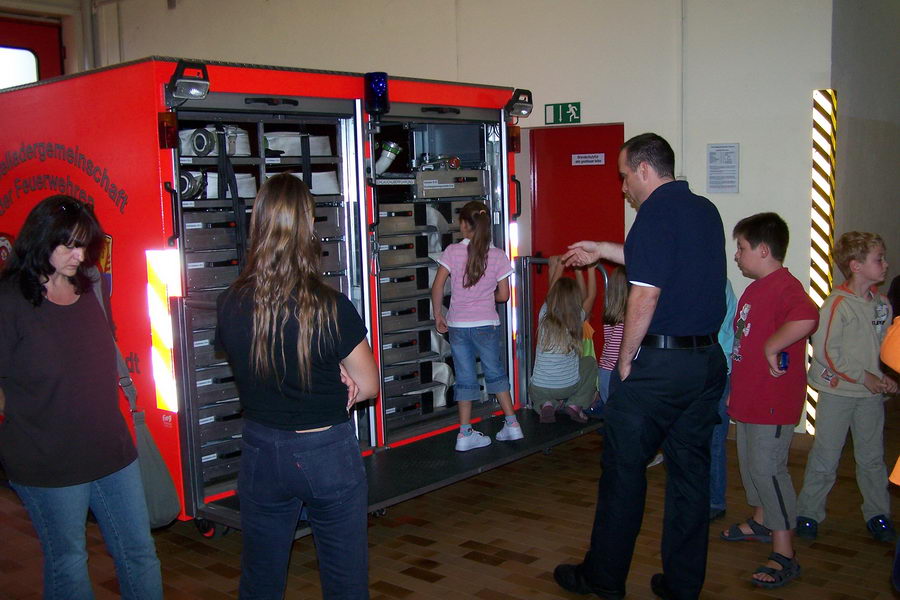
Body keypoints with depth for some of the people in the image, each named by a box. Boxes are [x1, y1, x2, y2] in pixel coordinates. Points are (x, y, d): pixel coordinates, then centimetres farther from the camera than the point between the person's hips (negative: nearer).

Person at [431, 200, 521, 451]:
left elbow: (437, 287, -7)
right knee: (496, 372, 16)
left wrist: (438, 315, 5)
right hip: (487, 324, 0)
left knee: (464, 378, 8)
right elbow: (503, 295, -1)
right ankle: (512, 423, 19)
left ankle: (465, 433, 11)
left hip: (457, 325, 0)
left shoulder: (452, 251, -6)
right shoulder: (498, 255, -4)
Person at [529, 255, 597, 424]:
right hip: (569, 387, -1)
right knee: (590, 362, 26)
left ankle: (547, 404, 3)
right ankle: (575, 405, 10)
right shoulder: (577, 320, -10)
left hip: (539, 389, 1)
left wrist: (558, 267, 26)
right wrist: (590, 269, 17)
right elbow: (590, 296, 7)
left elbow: (551, 294, 12)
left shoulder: (544, 315, -7)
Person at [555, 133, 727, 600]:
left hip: (658, 362, -8)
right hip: (708, 359, 8)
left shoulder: (657, 211, -13)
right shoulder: (706, 210, 12)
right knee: (690, 470, 13)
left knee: (623, 471, 5)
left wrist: (625, 362, -10)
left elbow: (645, 296, -19)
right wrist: (604, 250, 34)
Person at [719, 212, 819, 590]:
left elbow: (806, 318, -43)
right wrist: (735, 388, 26)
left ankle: (784, 555, -1)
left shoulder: (784, 286, -20)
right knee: (750, 463, 22)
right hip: (749, 398, 11)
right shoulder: (755, 289, 14)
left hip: (774, 402, -11)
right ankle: (760, 522, 41)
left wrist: (771, 347, -32)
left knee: (767, 468, -9)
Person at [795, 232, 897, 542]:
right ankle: (808, 513, 17)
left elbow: (887, 346, 15)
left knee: (872, 457, 14)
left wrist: (886, 377, 0)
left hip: (871, 394, 6)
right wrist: (864, 376, -15)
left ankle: (877, 514, 28)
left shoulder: (882, 304, 5)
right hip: (838, 391, -5)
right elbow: (825, 351, -18)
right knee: (825, 457, 3)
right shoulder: (838, 304, -15)